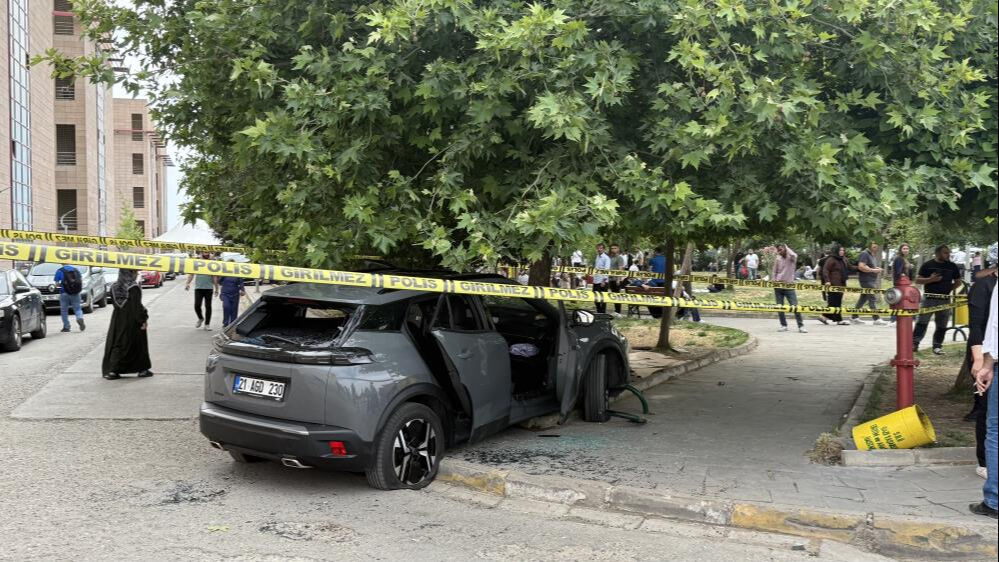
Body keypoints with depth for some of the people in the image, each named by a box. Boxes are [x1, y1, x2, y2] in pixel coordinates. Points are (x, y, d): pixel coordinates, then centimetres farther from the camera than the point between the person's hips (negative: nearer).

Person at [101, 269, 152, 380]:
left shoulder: (114, 287, 1)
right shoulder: (133, 287, -18)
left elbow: (114, 303, 9)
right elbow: (137, 306, -19)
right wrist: (143, 319, -12)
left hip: (117, 321, 5)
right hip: (132, 321, -5)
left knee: (116, 345, 9)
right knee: (138, 344, 10)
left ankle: (113, 370, 2)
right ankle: (142, 369, 17)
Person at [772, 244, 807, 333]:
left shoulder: (791, 258, -4)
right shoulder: (778, 259, 8)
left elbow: (794, 255, -29)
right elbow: (774, 272, 16)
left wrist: (786, 247, -12)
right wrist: (774, 281, 0)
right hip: (778, 286, 4)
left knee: (795, 306, -8)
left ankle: (801, 326, -2)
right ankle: (783, 325, 14)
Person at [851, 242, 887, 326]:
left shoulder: (873, 255, 20)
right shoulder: (865, 254, -11)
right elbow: (861, 266, -22)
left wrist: (877, 269, 12)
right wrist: (873, 270, -19)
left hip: (871, 280, 10)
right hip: (866, 280, -10)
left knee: (863, 298, 12)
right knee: (873, 298, -11)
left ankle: (854, 317, 17)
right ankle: (876, 319, -12)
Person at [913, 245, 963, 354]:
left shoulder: (952, 266, 10)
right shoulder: (928, 265, 2)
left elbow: (958, 282, 19)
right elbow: (917, 280, 2)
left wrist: (950, 288, 3)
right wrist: (930, 279, -13)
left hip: (945, 300, 3)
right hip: (929, 299, -3)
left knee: (942, 325, 6)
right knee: (921, 322, -7)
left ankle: (937, 346, 14)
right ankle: (914, 343, -5)